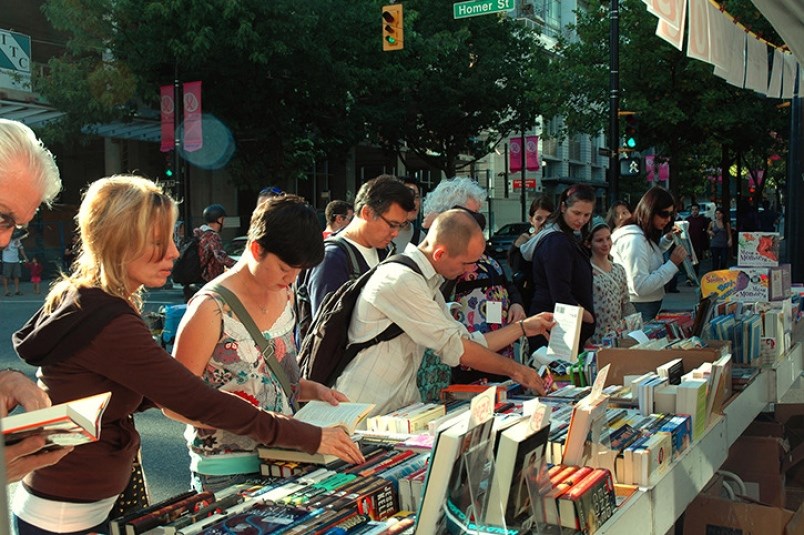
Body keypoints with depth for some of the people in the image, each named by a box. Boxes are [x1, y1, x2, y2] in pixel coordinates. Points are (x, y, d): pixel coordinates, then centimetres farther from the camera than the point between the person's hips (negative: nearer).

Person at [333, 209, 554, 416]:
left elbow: (467, 343, 16)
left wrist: (523, 327, 17)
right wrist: (514, 369, -6)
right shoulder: (401, 281, -18)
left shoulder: (428, 283, 13)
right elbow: (455, 348, -17)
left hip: (400, 407, 9)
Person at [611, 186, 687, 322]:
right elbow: (640, 287, -27)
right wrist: (672, 263, -22)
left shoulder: (644, 235, 9)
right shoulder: (634, 239, -23)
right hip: (638, 309, -10)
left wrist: (668, 238, 14)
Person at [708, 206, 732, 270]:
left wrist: (730, 240, -10)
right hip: (714, 245, 0)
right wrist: (710, 232, -2)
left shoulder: (727, 224, 4)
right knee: (715, 262, -1)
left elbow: (729, 234, 8)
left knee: (724, 262, -2)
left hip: (724, 245, 0)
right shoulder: (712, 223, 4)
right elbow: (708, 230, 20)